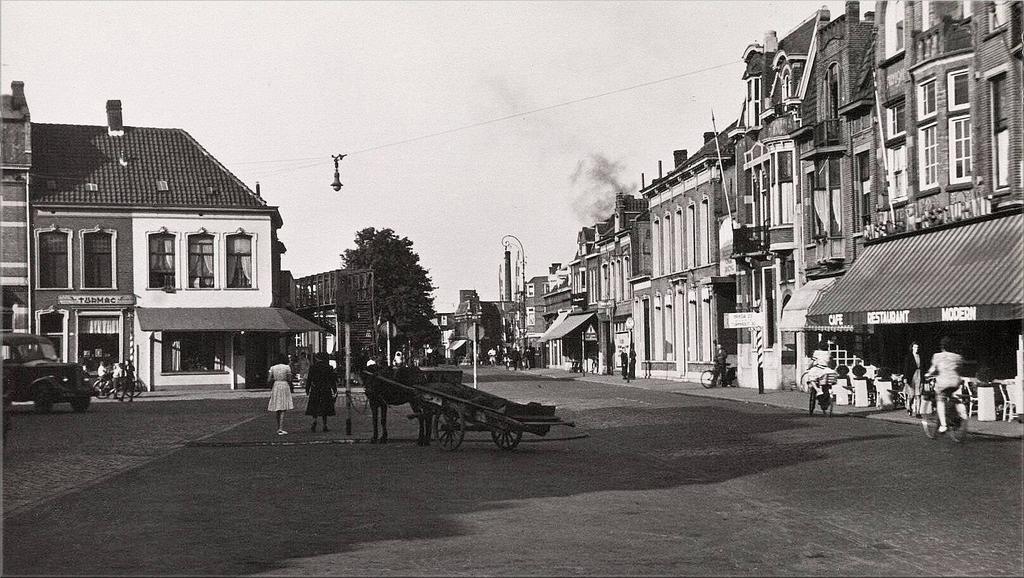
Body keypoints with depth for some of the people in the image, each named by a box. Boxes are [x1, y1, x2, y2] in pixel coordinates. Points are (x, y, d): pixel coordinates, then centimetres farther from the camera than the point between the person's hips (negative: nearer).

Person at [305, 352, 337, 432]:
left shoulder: (312, 367, -3)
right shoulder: (328, 367, -1)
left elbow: (309, 379, -2)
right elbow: (333, 380, 0)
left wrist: (307, 390, 5)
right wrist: (335, 390, 5)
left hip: (315, 390, 0)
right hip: (326, 390, 0)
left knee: (314, 408, 8)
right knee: (325, 408, 6)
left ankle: (314, 420, -17)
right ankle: (325, 426, 6)